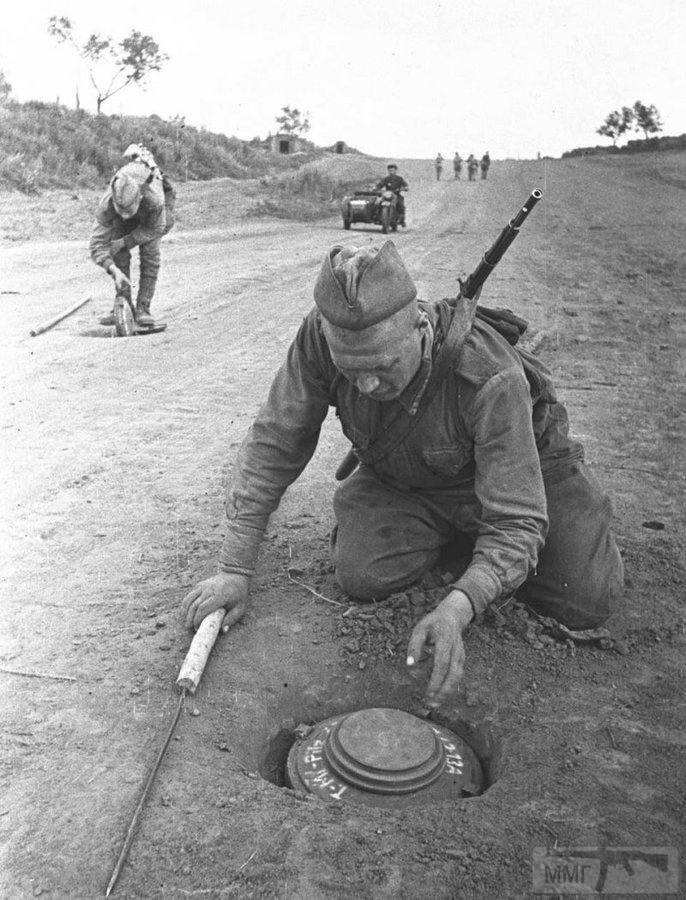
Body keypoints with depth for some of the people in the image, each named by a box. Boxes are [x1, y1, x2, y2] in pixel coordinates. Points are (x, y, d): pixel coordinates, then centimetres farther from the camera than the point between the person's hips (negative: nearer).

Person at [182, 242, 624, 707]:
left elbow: (516, 521, -36)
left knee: (588, 602, -12)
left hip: (522, 465, -2)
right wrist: (235, 569, -21)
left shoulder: (491, 378, -40)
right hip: (402, 479, 3)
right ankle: (454, 529, 10)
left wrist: (455, 610, -53)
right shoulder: (322, 337, -30)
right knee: (362, 573, -22)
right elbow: (274, 446, -20)